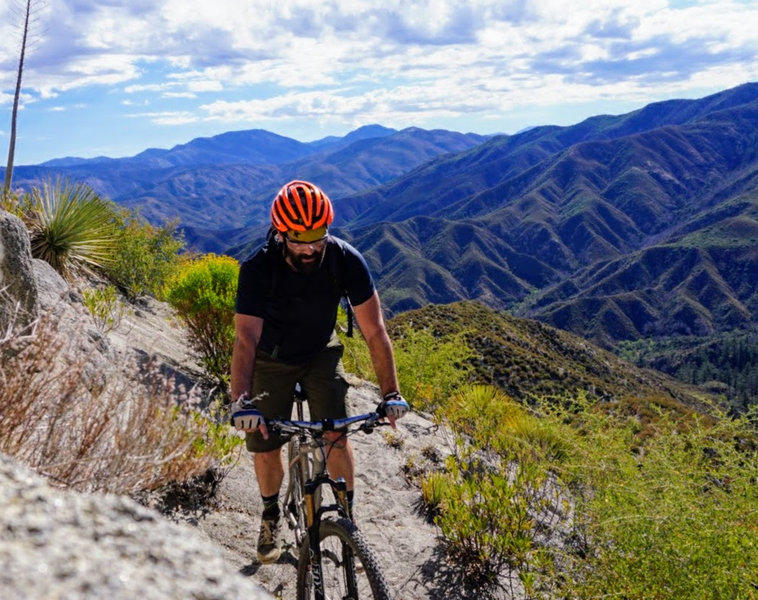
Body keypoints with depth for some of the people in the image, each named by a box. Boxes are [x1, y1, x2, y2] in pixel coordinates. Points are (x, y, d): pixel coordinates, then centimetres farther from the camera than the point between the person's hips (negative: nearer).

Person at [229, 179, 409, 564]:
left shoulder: (346, 261, -27)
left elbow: (374, 331, -23)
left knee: (336, 436, -13)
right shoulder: (258, 269, -31)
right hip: (272, 359, -1)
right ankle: (271, 516, 27)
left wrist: (391, 394, -26)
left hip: (321, 353, 1)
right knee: (264, 445, -2)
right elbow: (245, 340, -37)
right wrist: (241, 403, -51)